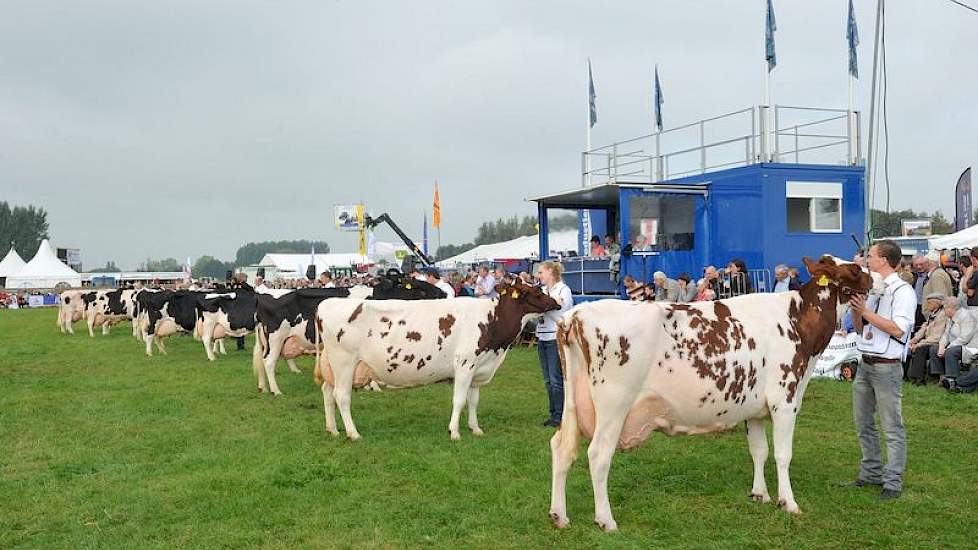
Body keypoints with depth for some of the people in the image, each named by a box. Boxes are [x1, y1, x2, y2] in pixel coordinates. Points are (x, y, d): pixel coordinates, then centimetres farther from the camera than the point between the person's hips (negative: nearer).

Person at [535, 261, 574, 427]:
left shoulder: (563, 290, -5)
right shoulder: (542, 291, 13)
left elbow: (561, 315, -13)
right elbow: (536, 316, 15)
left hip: (556, 339, -7)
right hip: (542, 338, 7)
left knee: (556, 379, -6)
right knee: (548, 380, 10)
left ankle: (559, 416, 1)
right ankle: (553, 414, 18)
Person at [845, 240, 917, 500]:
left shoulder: (903, 291, -9)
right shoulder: (872, 289, 13)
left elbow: (898, 329, -20)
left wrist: (866, 311, -16)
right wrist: (855, 309, -1)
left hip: (887, 367, -8)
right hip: (865, 363, 8)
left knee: (892, 427, -1)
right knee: (863, 423, 15)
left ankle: (893, 482, 5)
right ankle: (871, 473, 27)